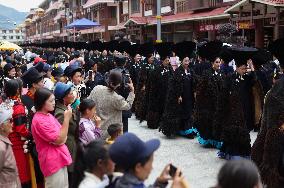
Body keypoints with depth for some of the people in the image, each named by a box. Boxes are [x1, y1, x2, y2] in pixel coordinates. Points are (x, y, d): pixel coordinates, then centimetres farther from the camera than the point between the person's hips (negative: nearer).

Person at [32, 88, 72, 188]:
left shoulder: (49, 115, 9)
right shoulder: (39, 120, -19)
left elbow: (62, 136, 13)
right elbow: (60, 140, -19)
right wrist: (67, 118, -20)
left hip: (60, 158, 9)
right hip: (53, 161, -9)